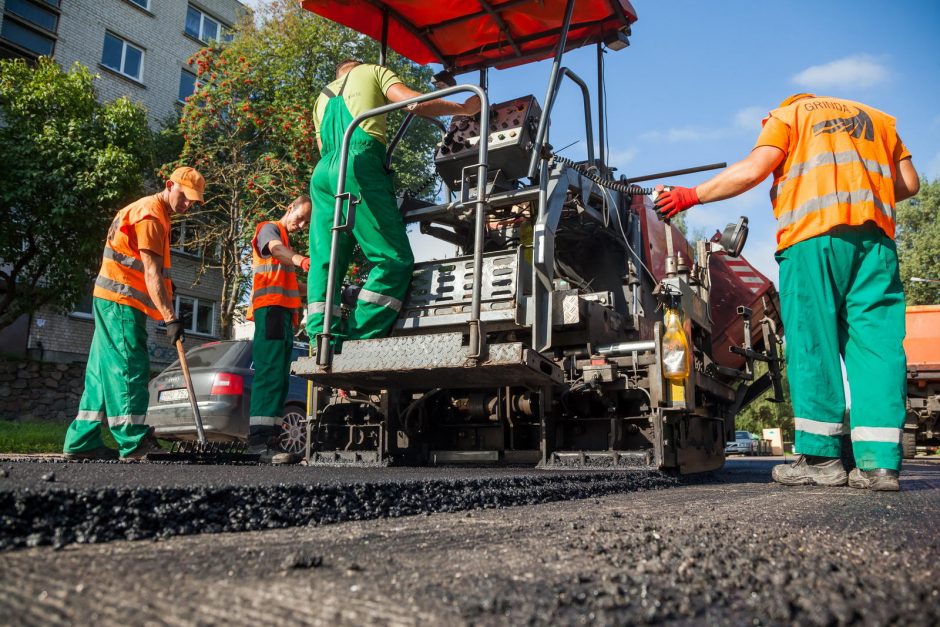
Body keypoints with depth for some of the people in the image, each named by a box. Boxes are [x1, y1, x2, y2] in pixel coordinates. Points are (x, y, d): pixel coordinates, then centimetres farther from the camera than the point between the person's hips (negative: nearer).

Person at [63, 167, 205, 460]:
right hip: (121, 301, -10)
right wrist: (170, 318, -27)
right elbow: (151, 274, -23)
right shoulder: (150, 214, -15)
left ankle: (83, 442, 13)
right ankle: (134, 442, -7)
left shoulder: (156, 213, 18)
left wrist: (165, 283, 6)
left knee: (105, 370, 9)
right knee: (130, 368, -10)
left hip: (113, 301, 10)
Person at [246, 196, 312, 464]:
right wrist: (300, 259, -45)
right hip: (270, 308, -10)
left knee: (280, 378, 8)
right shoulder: (269, 228, 1)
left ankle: (268, 437, 11)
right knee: (270, 374, -19)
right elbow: (276, 248, -24)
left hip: (285, 311, 10)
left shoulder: (286, 239, 29)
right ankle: (259, 440, -25)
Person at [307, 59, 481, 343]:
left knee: (324, 263, 0)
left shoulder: (322, 97, 36)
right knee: (395, 259, -9)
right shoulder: (371, 71, 20)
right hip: (360, 163, -7)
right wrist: (465, 108, 12)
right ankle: (358, 343, -19)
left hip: (322, 172, 7)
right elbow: (414, 102, 4)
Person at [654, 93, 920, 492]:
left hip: (814, 234, -4)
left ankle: (821, 456, -8)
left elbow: (753, 170, -1)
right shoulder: (876, 119, 29)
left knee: (811, 343, -5)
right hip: (875, 236, 4)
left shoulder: (786, 116, 16)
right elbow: (909, 183, 20)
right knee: (877, 344, -2)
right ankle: (880, 462, -7)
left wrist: (691, 196, 2)